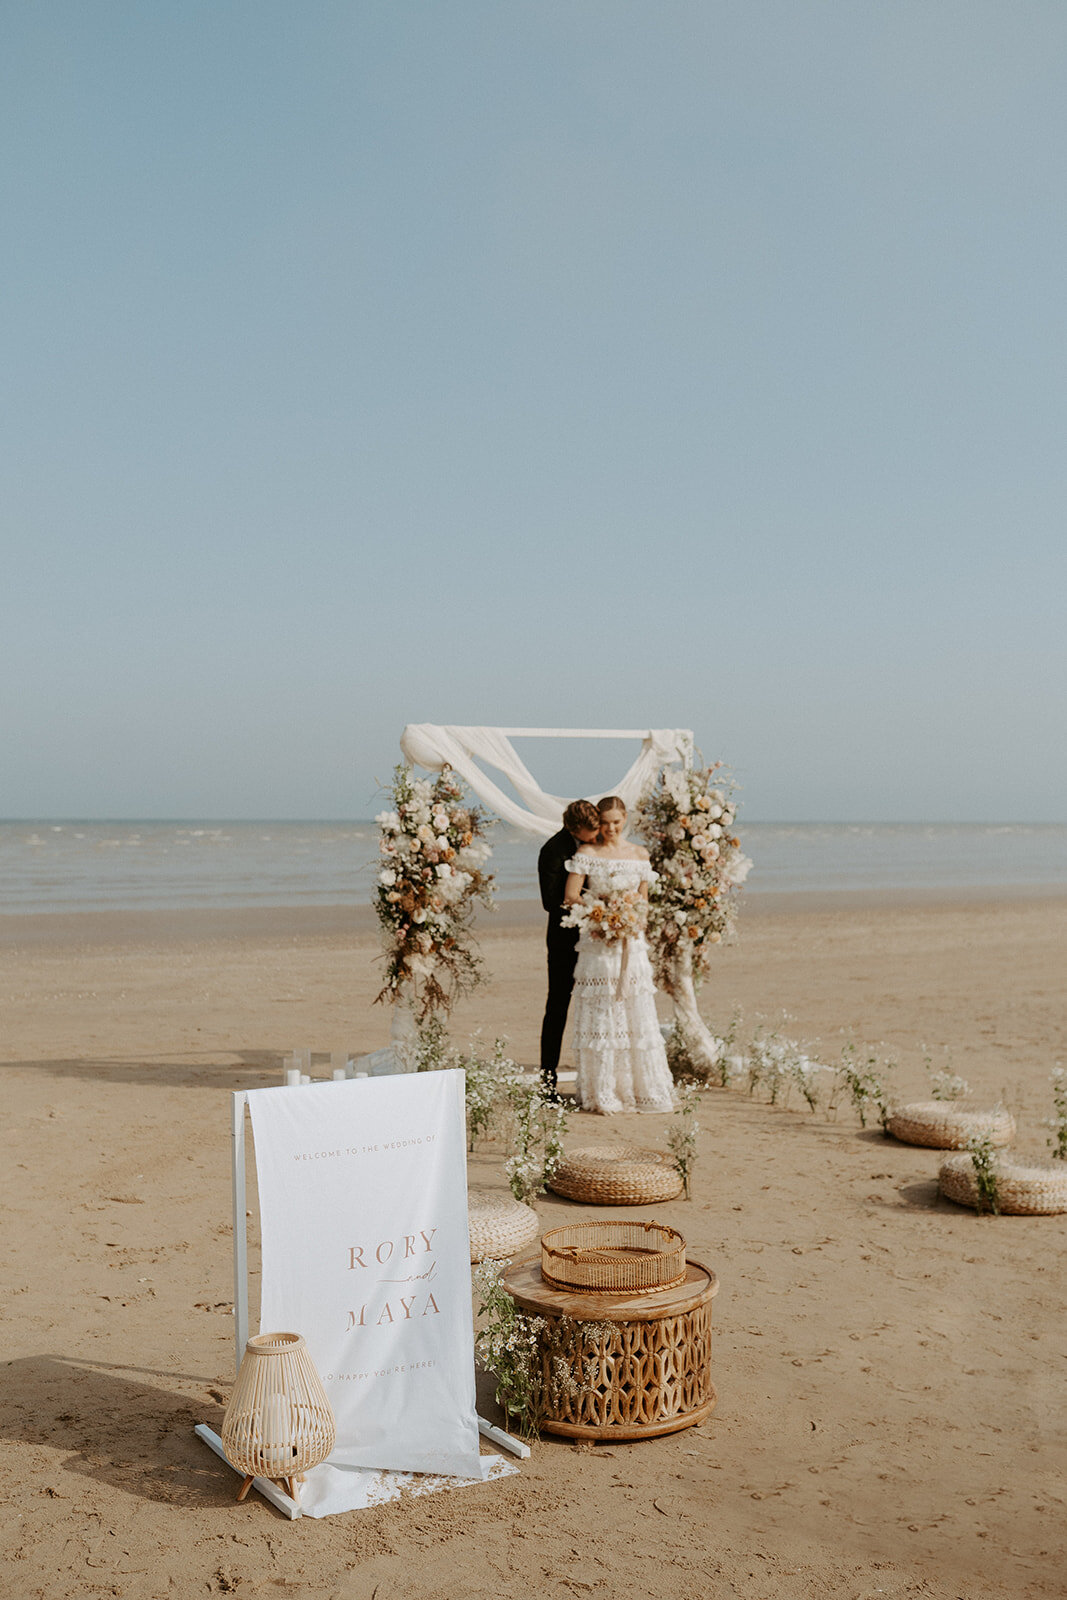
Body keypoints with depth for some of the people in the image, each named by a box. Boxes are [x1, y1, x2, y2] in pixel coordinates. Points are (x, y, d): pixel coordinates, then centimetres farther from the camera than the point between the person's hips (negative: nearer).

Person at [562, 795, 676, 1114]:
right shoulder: (587, 853, 2)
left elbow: (643, 899, 16)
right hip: (596, 941, -3)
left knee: (637, 1013, 2)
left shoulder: (640, 855, 11)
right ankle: (601, 1093, 3)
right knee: (599, 1014, -3)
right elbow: (571, 896, -4)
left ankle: (642, 1088, 11)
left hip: (631, 942, 3)